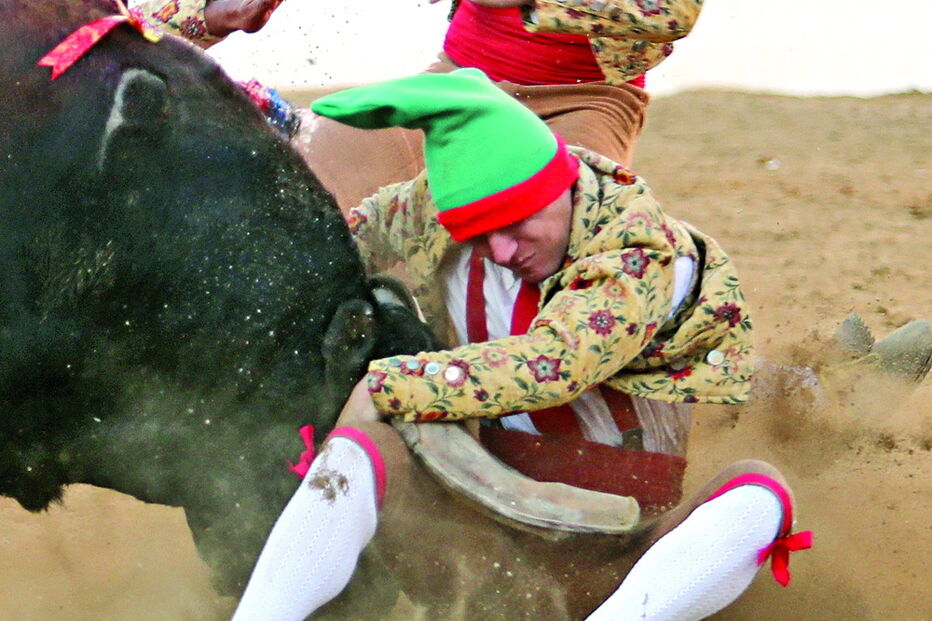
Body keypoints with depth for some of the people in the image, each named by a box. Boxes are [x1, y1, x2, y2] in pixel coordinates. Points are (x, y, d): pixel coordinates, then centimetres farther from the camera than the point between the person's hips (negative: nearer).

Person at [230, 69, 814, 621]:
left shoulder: (640, 260, -15)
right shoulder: (435, 205, 2)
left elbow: (546, 366, -28)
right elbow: (363, 228, 26)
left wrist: (382, 387, -25)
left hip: (613, 561, -3)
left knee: (758, 495, -32)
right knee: (356, 449, -26)